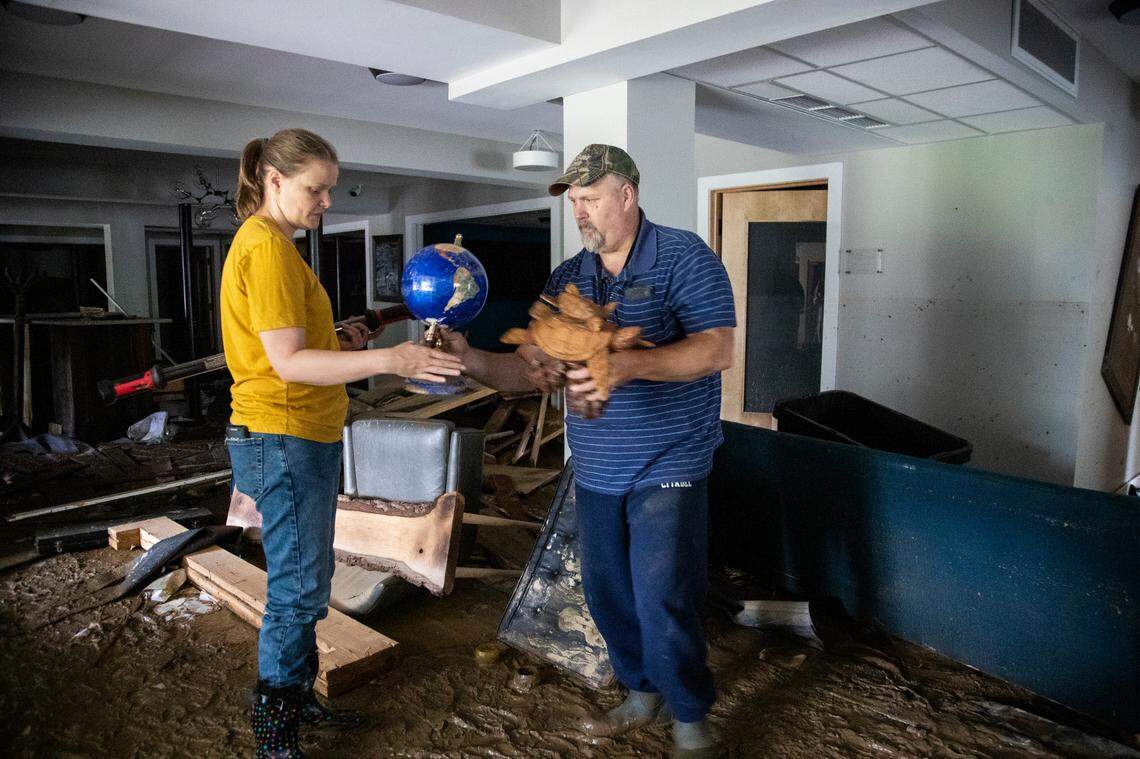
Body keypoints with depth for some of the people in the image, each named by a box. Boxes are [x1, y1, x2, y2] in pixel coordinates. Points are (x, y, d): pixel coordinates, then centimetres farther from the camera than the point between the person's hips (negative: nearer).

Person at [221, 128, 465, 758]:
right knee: (299, 588, 1)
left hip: (305, 437, 10)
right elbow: (287, 363, -23)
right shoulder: (266, 247, -16)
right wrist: (386, 360, -30)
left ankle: (297, 699, 34)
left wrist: (335, 340, 5)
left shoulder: (266, 243, 17)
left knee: (304, 581, 18)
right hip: (285, 439, -10)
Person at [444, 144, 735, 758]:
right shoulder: (567, 278, 8)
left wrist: (630, 365, -33)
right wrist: (469, 358, -14)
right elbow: (532, 368, 4)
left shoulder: (683, 257, -8)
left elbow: (716, 350, -19)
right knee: (606, 593, 15)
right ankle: (643, 694, 39)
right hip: (596, 471, 6)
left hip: (667, 467, -6)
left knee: (663, 602, -4)